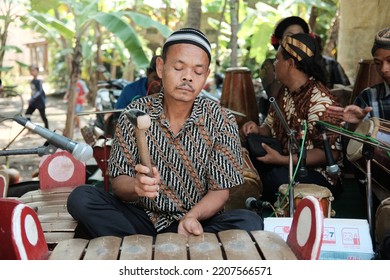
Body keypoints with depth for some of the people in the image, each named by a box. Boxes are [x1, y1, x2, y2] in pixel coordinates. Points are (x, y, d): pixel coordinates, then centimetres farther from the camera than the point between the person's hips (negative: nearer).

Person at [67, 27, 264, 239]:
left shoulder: (222, 122, -6)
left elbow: (220, 190, -5)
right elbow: (118, 181, -5)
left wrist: (193, 216, -27)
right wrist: (136, 186, -30)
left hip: (198, 221, 0)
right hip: (141, 218, 1)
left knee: (250, 222, -28)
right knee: (80, 198, -21)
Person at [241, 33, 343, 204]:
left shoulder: (319, 100, -18)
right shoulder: (285, 92, 9)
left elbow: (331, 153, -21)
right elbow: (270, 126, 22)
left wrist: (282, 160, -25)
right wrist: (258, 130, -3)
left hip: (317, 176, -7)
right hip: (286, 165, 7)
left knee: (273, 177, -35)